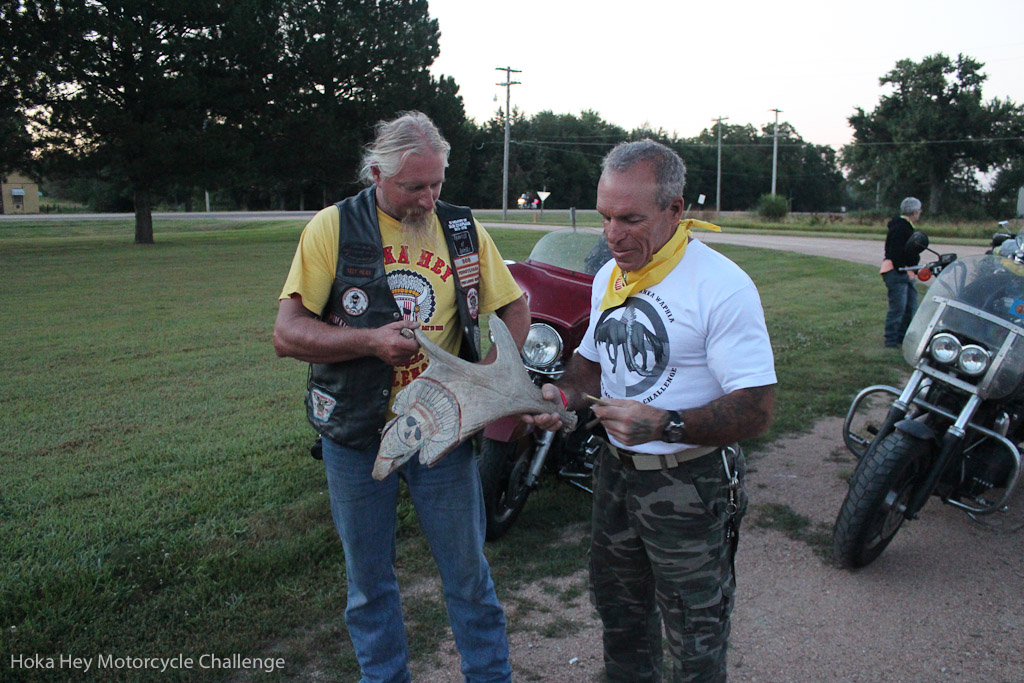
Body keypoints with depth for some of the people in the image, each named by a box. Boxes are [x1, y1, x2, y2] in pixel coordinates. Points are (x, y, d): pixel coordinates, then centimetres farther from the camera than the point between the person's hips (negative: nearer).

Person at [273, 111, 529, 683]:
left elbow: (516, 308, 9)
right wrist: (370, 340, -24)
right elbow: (288, 333, -10)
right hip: (357, 437, 0)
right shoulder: (333, 228, -6)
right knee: (368, 580, 15)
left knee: (468, 571, 11)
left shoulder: (464, 230, 2)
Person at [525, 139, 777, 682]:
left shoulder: (722, 286, -21)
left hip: (689, 485, -7)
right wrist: (561, 394, -5)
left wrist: (664, 424, -34)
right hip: (616, 470, 7)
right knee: (618, 608, 26)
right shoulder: (608, 276, 4)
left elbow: (757, 408, -23)